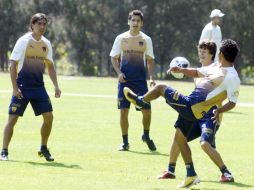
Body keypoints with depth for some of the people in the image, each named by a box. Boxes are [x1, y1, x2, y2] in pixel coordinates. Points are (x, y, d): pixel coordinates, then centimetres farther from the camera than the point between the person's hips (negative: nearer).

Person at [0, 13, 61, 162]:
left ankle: (44, 149, 15)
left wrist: (56, 86, 8)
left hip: (39, 86, 5)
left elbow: (50, 66, 17)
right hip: (22, 86, -5)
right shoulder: (23, 41, -8)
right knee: (13, 118, -6)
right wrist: (15, 88, -15)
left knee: (49, 117, -2)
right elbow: (13, 64, -9)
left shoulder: (46, 44, 8)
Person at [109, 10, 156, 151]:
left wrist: (151, 77, -4)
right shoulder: (121, 38, 3)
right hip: (125, 80, 0)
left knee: (147, 110, -5)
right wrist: (119, 73, -9)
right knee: (124, 110, -2)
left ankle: (146, 136, 21)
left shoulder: (146, 40, 5)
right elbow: (114, 58, 7)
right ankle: (125, 142, 9)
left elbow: (150, 60, 9)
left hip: (141, 80, 0)